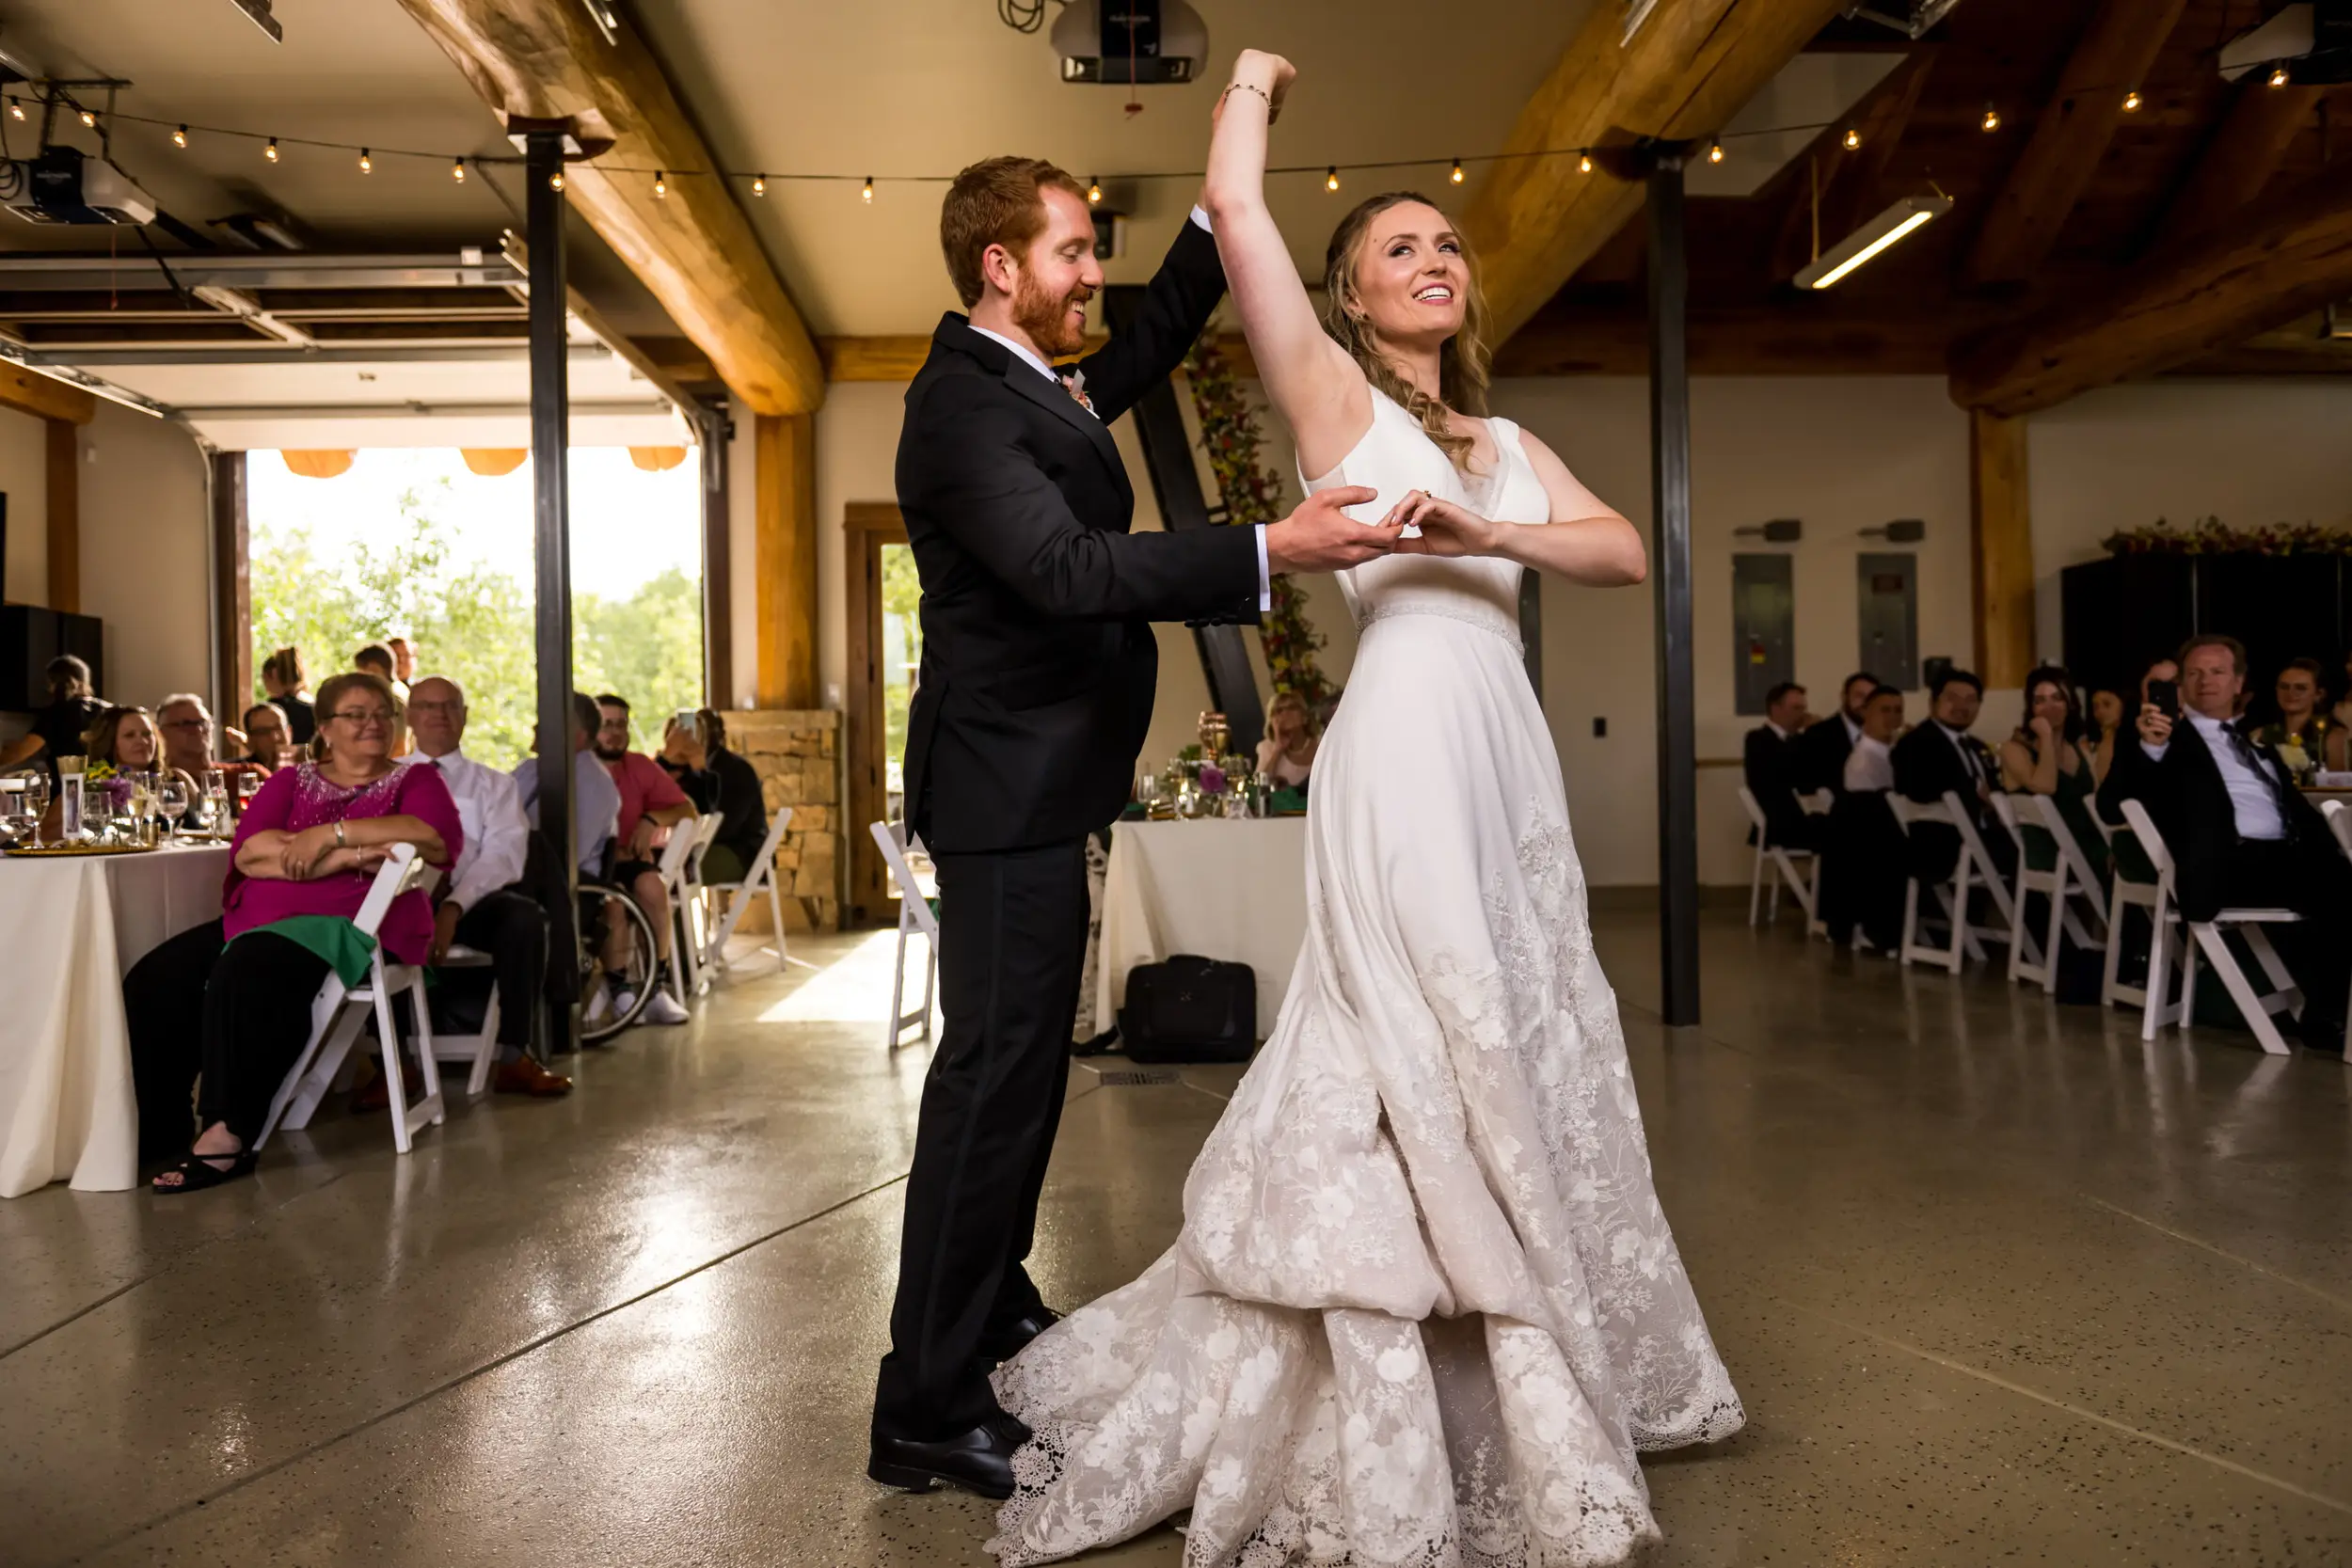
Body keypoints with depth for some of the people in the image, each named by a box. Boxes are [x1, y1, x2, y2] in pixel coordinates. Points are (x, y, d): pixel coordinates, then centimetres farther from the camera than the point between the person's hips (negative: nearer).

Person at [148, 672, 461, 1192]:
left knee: (245, 970, -31)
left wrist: (330, 832, -11)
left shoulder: (415, 781, 13)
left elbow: (439, 837, -11)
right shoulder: (290, 781, 20)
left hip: (352, 928, -4)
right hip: (262, 922, 4)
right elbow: (249, 851, 2)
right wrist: (345, 858, -12)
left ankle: (229, 1133, -24)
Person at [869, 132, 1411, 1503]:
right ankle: (929, 1409, 0)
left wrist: (1220, 219, 24)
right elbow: (1070, 567, -31)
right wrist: (1269, 552, -39)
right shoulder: (962, 405, -17)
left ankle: (994, 1301, 36)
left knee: (1026, 1060, 19)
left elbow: (1141, 356, 32)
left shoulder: (1029, 386, 14)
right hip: (1009, 787, -11)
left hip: (1040, 784, 11)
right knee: (995, 1071, -9)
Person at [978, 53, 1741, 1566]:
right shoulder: (1335, 396, 6)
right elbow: (1237, 209, -3)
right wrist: (1253, 82, 17)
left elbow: (1630, 551, 6)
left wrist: (1486, 533, -12)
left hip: (1512, 760, 7)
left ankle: (1536, 1388, 30)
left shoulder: (1508, 444, 21)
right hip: (1406, 751, -6)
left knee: (1515, 1067, 13)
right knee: (1419, 1081, -5)